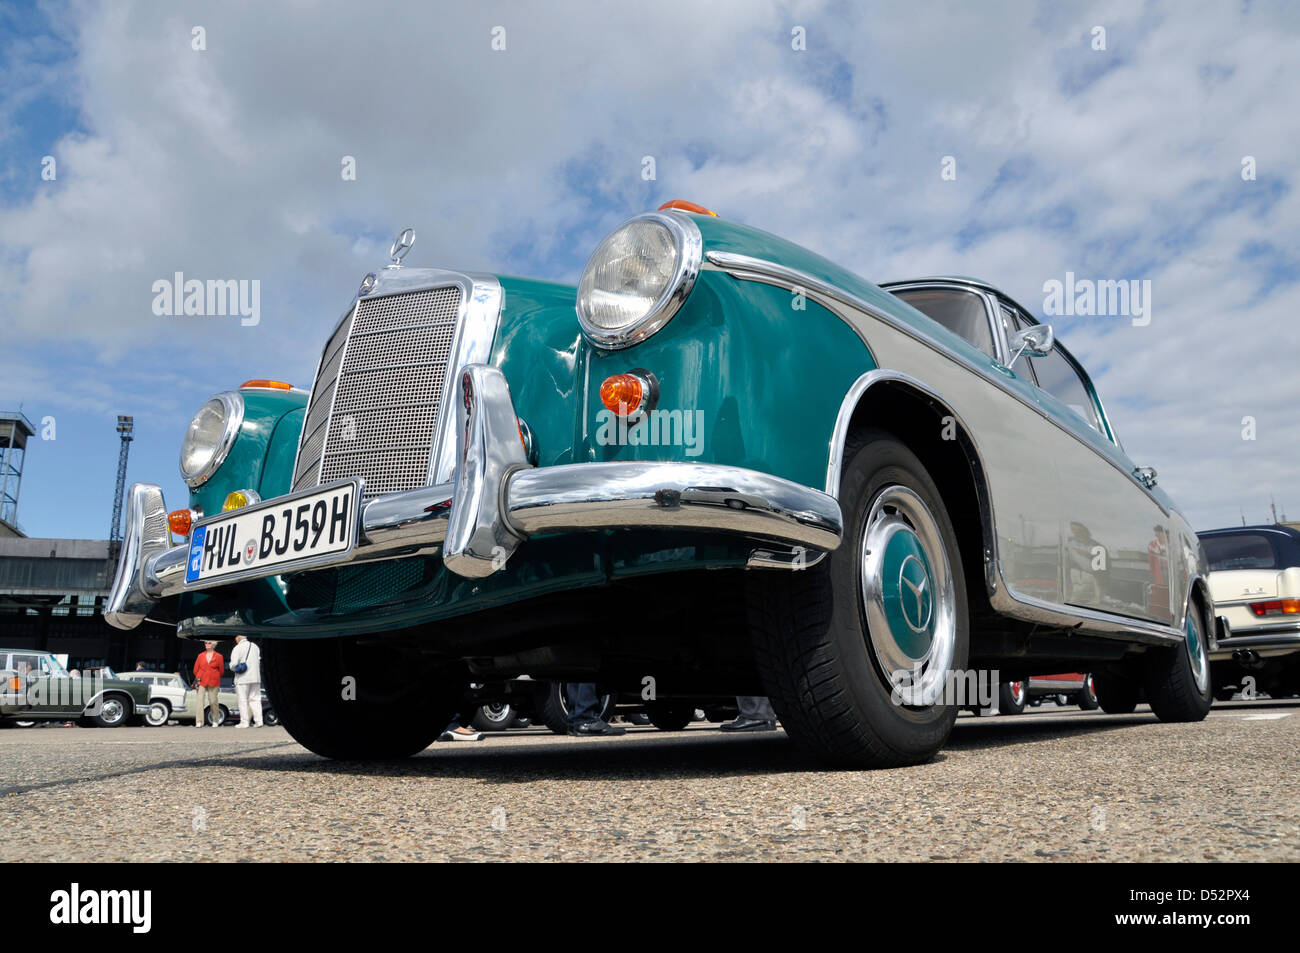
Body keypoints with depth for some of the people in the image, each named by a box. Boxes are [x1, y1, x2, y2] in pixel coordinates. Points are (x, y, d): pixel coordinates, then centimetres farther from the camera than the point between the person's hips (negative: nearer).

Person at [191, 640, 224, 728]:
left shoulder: (218, 656, 2)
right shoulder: (200, 656, 9)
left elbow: (221, 670, 9)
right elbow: (195, 669, 16)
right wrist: (198, 678, 15)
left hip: (213, 683, -2)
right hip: (201, 682, 2)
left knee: (213, 701, -1)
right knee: (200, 700, -10)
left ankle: (215, 721, 15)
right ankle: (199, 722, -12)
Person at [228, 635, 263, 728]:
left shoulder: (238, 648, -6)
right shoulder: (255, 647, 12)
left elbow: (233, 664, -12)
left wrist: (233, 668, 9)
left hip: (243, 678, -5)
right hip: (256, 678, 5)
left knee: (243, 700, 0)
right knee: (255, 699, 7)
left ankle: (244, 722, 0)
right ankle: (258, 721, 1)